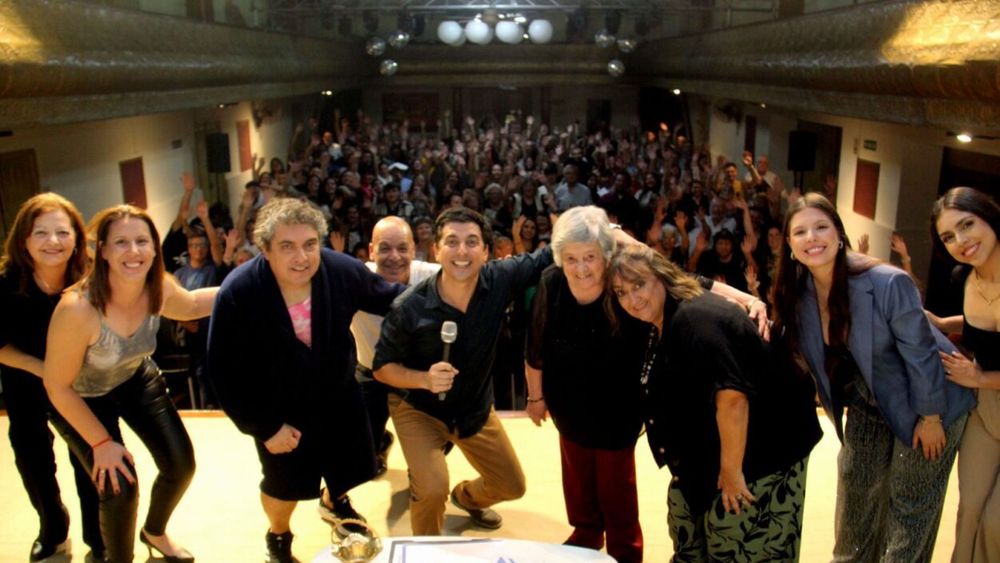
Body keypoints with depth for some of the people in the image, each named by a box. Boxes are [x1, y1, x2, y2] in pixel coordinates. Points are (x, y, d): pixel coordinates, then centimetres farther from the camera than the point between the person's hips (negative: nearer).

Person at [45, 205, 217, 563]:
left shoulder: (159, 288, -22)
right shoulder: (77, 308, -38)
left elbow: (189, 306, 5)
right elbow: (58, 387, -24)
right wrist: (101, 442, -17)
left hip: (137, 380, 5)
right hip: (82, 399, -5)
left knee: (181, 465, 4)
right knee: (119, 487, -13)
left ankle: (155, 532, 38)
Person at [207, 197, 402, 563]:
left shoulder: (343, 271, -23)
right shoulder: (237, 294, -28)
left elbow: (390, 299, -3)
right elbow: (225, 373, -20)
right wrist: (263, 427, -17)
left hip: (339, 396, 3)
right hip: (279, 410, -3)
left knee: (350, 470, 23)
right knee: (285, 487, 17)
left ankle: (334, 503, 61)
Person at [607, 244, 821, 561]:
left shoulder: (695, 318, -27)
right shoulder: (659, 326, 6)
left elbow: (731, 396, -33)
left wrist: (731, 470, -26)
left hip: (756, 457, -10)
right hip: (708, 456, 10)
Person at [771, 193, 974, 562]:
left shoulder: (888, 283, -30)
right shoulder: (798, 291, -13)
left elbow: (920, 353, -21)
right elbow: (792, 348, 1)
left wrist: (930, 418, -14)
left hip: (923, 405, -5)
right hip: (867, 403, 6)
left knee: (909, 505, 7)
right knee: (855, 492, 16)